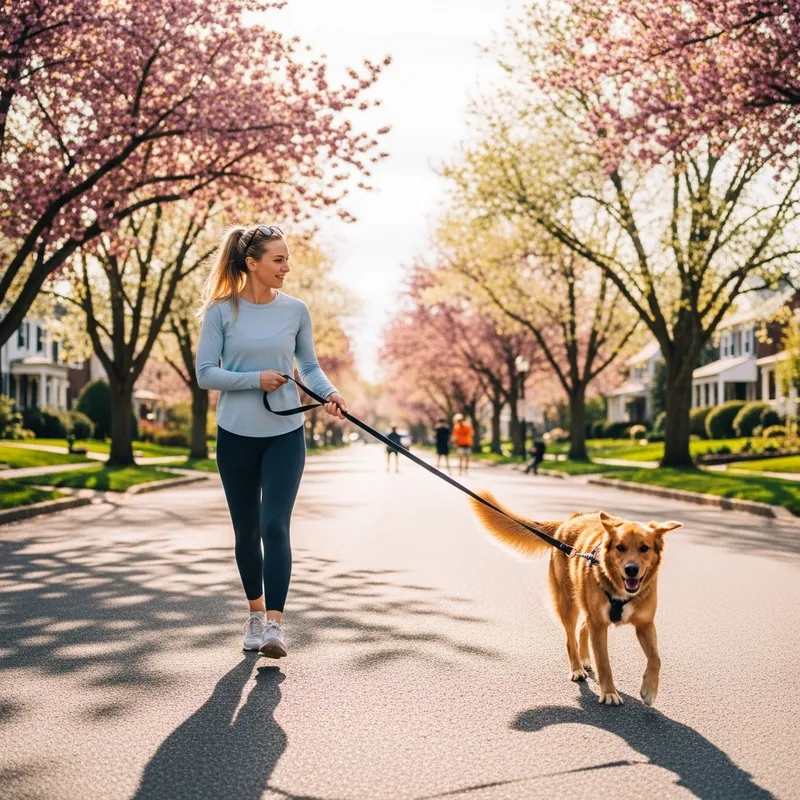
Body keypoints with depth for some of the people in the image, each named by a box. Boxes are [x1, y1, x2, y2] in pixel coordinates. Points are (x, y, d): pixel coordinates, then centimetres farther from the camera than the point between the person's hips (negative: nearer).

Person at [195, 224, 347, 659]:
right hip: (236, 435, 0)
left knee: (275, 526, -13)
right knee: (247, 531, 11)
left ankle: (274, 624, -14)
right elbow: (205, 373, -7)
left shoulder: (296, 310, 1)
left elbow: (310, 366, 9)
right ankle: (256, 613, 30)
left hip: (285, 433, 0)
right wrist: (255, 379, -19)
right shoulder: (222, 310, -5)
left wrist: (329, 392, -11)